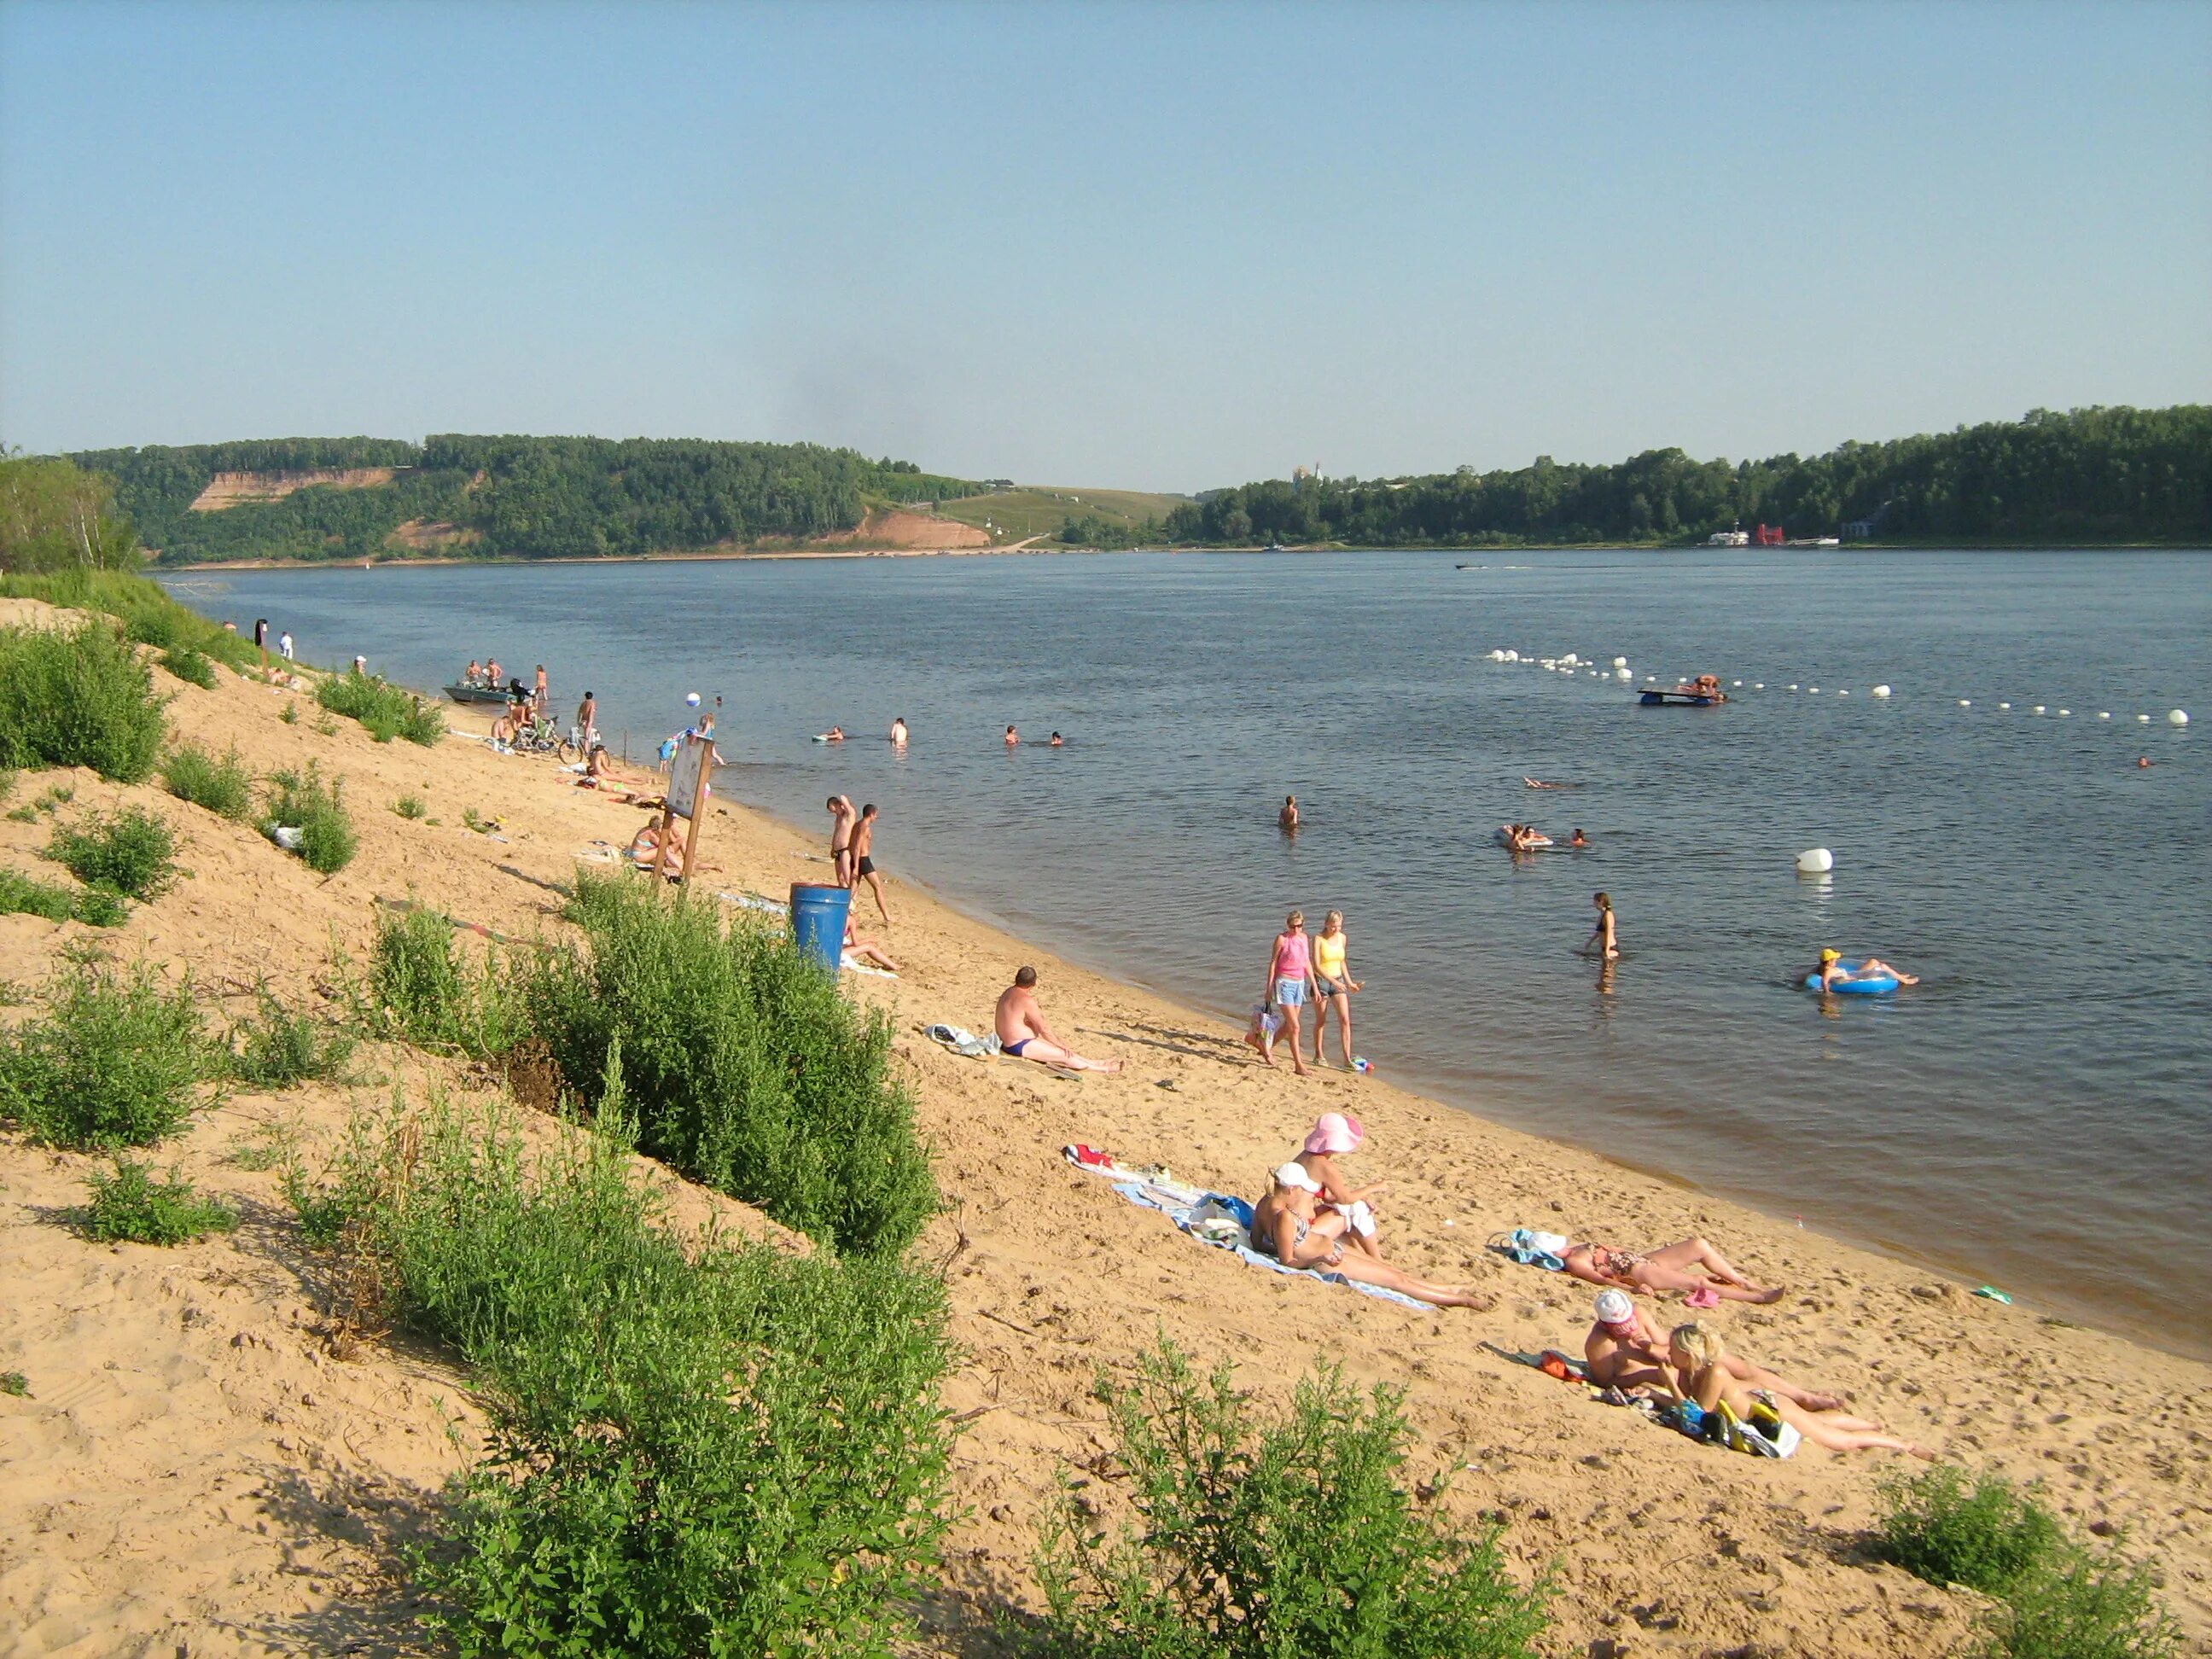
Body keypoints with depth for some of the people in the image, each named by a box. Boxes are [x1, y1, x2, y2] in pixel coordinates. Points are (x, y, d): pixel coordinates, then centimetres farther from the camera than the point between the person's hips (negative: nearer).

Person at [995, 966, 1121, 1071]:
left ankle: (1093, 1063, 22)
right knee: (1065, 1055, -5)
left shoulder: (1008, 992, 8)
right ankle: (1105, 1069, 3)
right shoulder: (1027, 1000, -23)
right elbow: (1044, 1029, -19)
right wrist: (1062, 1045, -7)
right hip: (1021, 1046, -11)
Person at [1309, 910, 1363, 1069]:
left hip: (1338, 980, 4)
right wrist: (1333, 981, -26)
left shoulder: (1342, 938, 4)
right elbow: (1316, 966, -18)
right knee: (1321, 1021, 6)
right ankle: (1318, 1055, 23)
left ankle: (1347, 1059, -7)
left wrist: (1349, 982, 13)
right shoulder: (1318, 939, -12)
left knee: (1345, 1020, -6)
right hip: (1321, 981, -4)